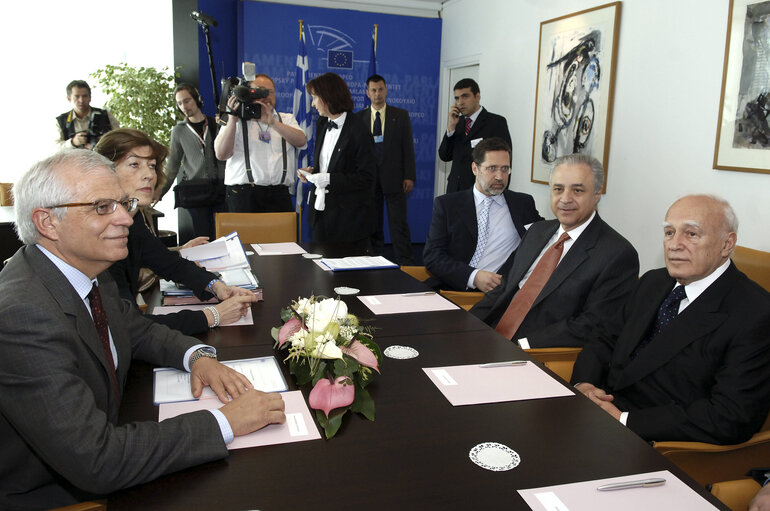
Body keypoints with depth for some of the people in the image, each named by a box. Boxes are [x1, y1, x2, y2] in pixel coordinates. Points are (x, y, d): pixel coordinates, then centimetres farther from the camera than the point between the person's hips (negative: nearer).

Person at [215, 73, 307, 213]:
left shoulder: (287, 119, 18)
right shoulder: (237, 120, 11)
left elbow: (301, 141, -2)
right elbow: (221, 154, -1)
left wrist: (272, 122, -11)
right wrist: (233, 120, -8)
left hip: (279, 195, 2)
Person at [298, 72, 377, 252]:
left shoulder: (358, 131, -16)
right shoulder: (322, 124, 11)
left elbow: (366, 177, -17)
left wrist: (329, 179, -21)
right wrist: (312, 171, 2)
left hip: (348, 217, -7)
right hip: (321, 210, 8)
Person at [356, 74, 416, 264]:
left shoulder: (401, 115, 6)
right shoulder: (360, 118, 9)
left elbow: (408, 147, 3)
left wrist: (409, 176, -5)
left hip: (394, 177, -2)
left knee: (399, 223, -3)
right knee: (373, 224, 7)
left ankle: (405, 264, 2)